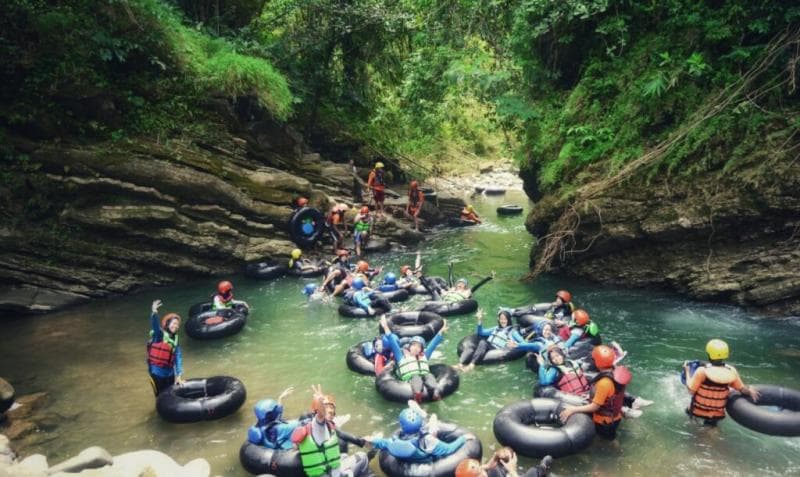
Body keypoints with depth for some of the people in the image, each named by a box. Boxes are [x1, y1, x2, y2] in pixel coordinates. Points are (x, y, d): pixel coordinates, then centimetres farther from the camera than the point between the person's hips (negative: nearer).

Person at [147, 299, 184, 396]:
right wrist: (154, 312, -52)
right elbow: (155, 325, -32)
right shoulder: (159, 335, -11)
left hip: (169, 374, 5)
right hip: (157, 373, -5)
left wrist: (179, 376, -8)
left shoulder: (175, 341, 3)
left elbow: (178, 359, -1)